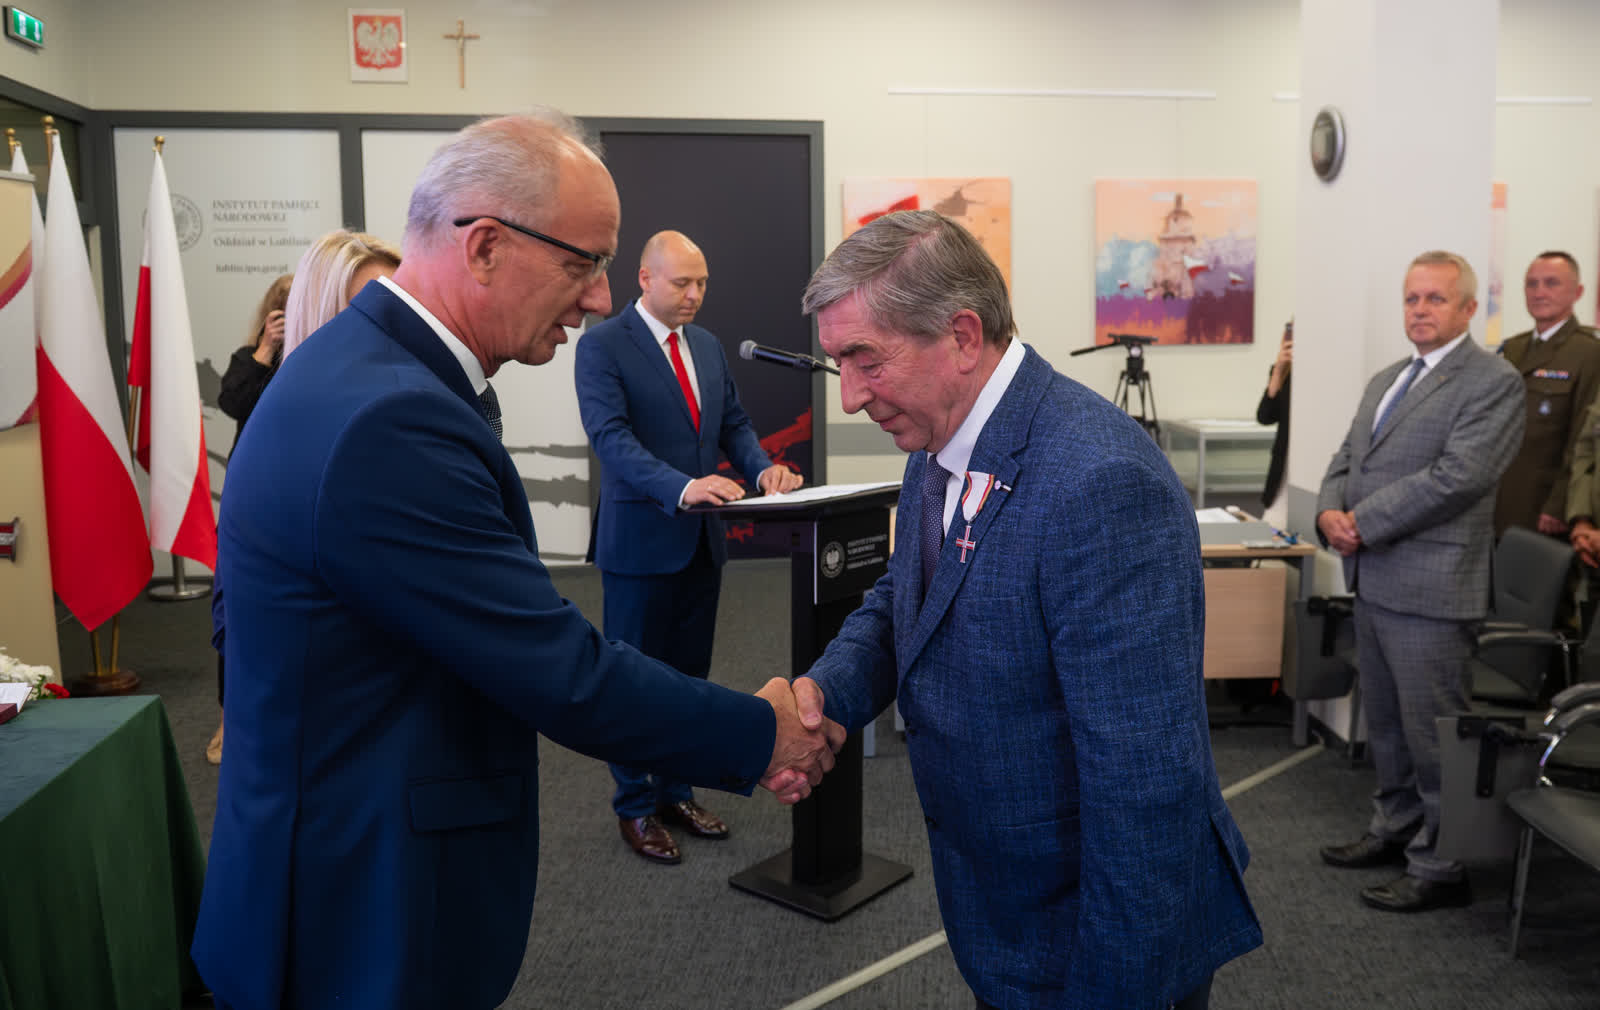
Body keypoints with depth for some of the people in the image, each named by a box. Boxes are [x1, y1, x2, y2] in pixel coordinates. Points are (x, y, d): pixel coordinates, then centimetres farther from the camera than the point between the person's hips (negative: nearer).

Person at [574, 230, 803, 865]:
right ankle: (636, 807, 22)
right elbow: (611, 437, -21)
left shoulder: (708, 347, 12)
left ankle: (676, 793, 31)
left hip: (702, 539, 7)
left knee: (689, 674, 15)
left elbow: (734, 424, 14)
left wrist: (763, 467, -8)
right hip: (641, 540, -6)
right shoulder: (602, 346, -10)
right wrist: (682, 486, -36)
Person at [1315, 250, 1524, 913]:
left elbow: (1457, 476, -19)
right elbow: (1346, 459, 16)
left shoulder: (1493, 382, -8)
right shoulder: (1385, 381, 17)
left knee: (1432, 732, 0)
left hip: (1429, 585, -8)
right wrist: (1329, 512, -4)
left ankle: (1441, 867, 13)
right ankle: (1395, 829, 35)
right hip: (1372, 579, 8)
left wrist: (1364, 521, -18)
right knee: (1384, 722, 19)